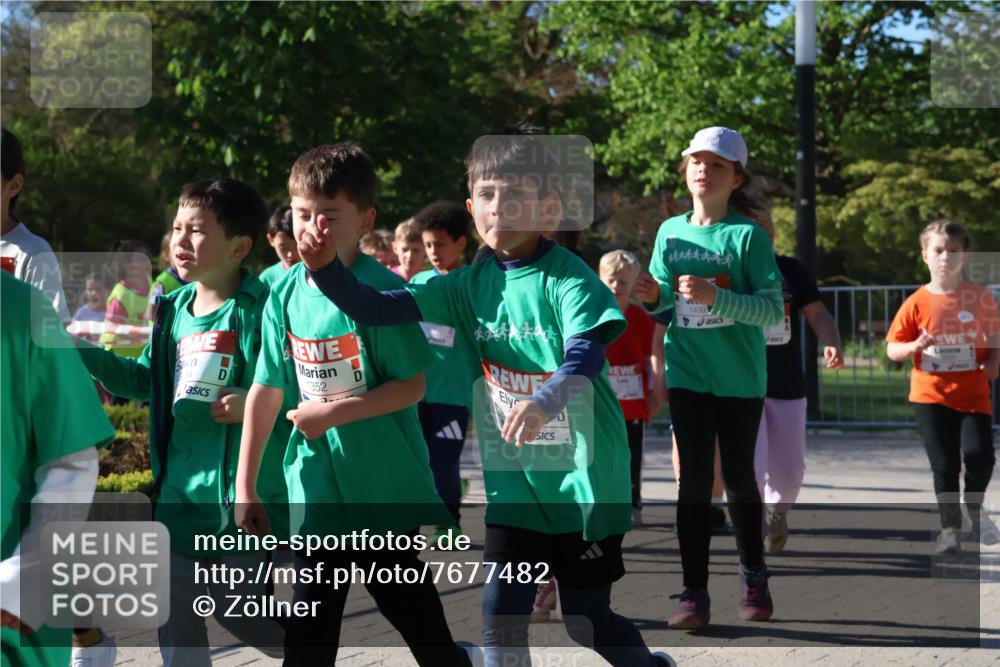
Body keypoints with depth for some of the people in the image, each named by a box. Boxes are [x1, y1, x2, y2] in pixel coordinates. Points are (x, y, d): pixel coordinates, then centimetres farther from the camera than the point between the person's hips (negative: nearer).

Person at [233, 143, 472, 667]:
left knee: (411, 610, 8)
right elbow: (267, 391, 4)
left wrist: (335, 412, -21)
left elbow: (414, 386, -13)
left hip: (385, 488, -4)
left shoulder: (382, 290, -13)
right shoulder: (286, 295, 1)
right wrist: (246, 486, 2)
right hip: (317, 491, 5)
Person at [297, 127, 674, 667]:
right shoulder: (470, 286, 1)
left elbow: (586, 354, -32)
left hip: (584, 472, -4)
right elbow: (377, 309, -3)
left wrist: (545, 400, -52)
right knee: (501, 616, -1)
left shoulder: (568, 278, -15)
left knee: (586, 620, 5)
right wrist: (326, 268, -20)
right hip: (515, 478, 5)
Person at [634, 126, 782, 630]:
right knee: (694, 478, -2)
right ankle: (694, 592, -1)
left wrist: (716, 297, -28)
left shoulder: (748, 235, -9)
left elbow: (773, 307, -15)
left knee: (738, 477, 11)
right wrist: (654, 296, -10)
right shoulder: (670, 232, 4)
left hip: (739, 379, -2)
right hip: (687, 375, 2)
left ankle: (753, 577, 30)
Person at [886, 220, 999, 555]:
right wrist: (915, 347, -19)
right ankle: (950, 527, 17)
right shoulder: (917, 303, -3)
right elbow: (892, 349, 1)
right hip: (931, 396, 0)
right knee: (944, 465, 2)